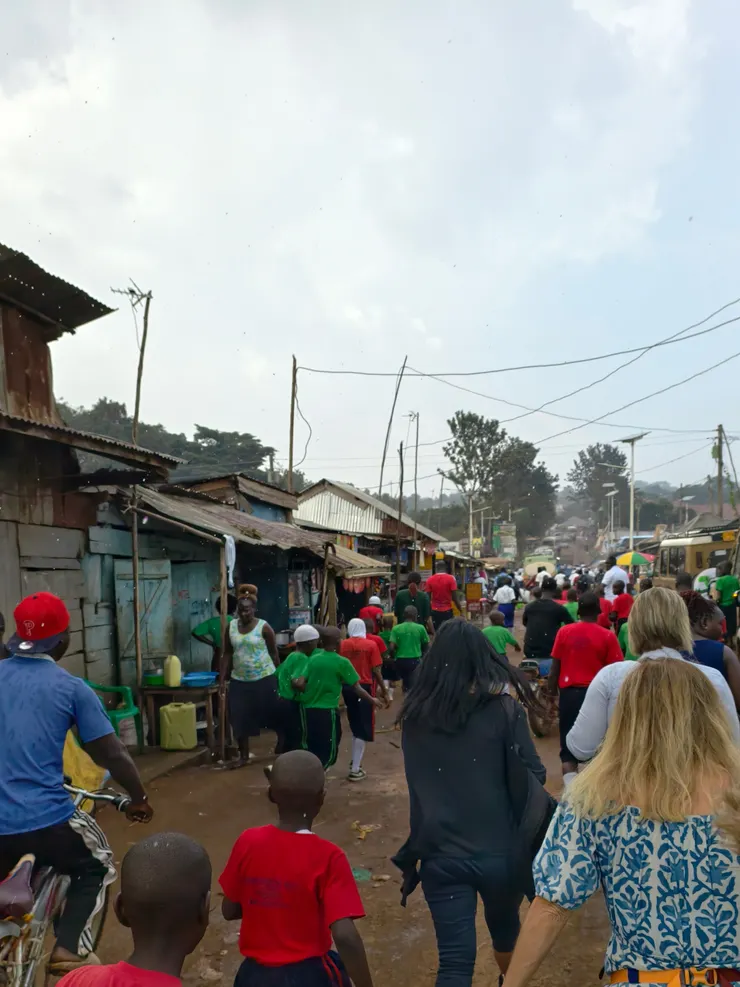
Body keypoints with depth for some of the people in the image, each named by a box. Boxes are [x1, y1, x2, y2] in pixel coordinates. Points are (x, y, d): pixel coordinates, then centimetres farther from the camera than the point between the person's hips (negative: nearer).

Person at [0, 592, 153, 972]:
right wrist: (139, 797, 13)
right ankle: (68, 947, 10)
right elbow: (113, 756, -4)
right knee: (95, 865, 24)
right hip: (46, 821, -3)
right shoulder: (71, 688, -6)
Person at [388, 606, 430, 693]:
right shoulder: (420, 628, -1)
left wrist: (394, 657, 13)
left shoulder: (396, 628, 0)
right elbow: (427, 646, 6)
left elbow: (392, 647, -7)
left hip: (400, 660, 3)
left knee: (406, 681, 24)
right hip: (415, 660, -2)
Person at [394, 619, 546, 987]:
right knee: (505, 928, 28)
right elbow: (535, 776, -6)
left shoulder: (415, 713, -4)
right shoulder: (502, 709, -13)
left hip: (440, 852, 0)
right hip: (499, 849, 0)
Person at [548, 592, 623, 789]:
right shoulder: (608, 636, -6)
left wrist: (554, 694, 11)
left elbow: (555, 668, 1)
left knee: (569, 748, 6)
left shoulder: (564, 632, -1)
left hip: (569, 693, 1)